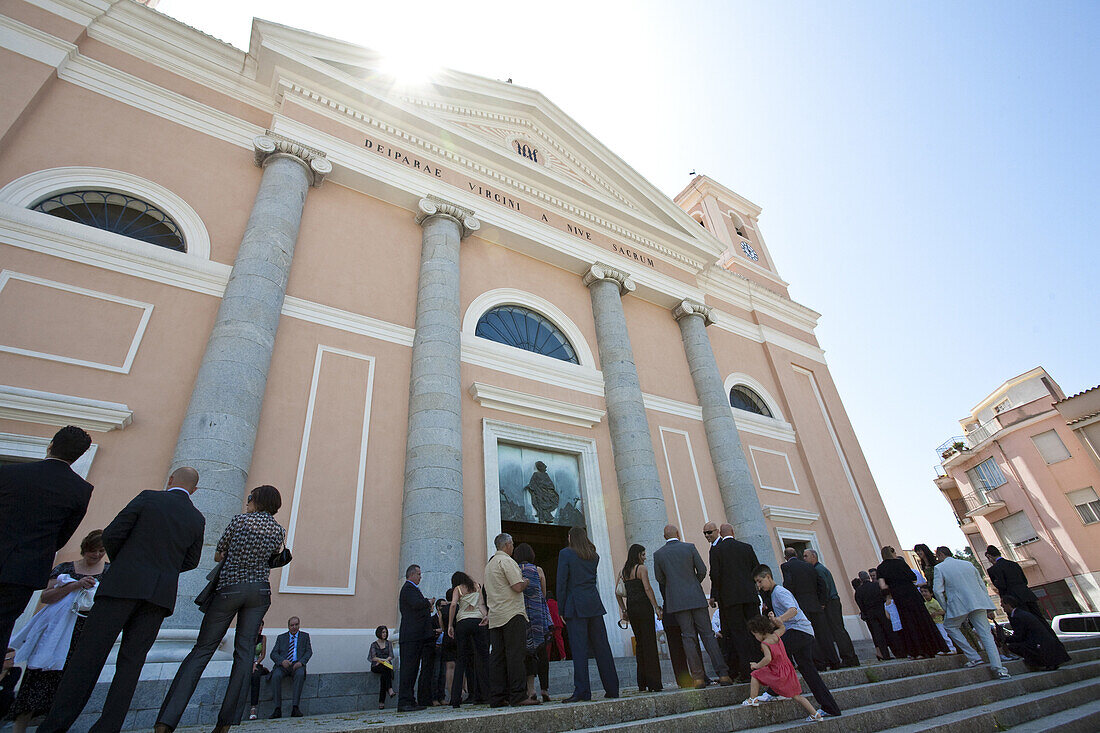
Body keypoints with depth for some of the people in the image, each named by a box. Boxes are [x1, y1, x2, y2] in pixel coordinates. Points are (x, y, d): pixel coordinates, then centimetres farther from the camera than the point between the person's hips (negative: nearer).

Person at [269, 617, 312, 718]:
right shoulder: (281, 637, 20)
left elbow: (309, 651, 8)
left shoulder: (305, 636, 18)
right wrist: (282, 661, -15)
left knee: (300, 674, -34)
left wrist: (301, 662, -14)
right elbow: (273, 654, 7)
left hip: (297, 665, -1)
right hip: (283, 665, 1)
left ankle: (295, 707, -35)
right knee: (276, 675, -32)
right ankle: (277, 709, -27)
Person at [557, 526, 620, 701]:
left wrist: (562, 609, -2)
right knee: (601, 646, 9)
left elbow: (561, 583, -6)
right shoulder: (594, 555, 12)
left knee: (579, 648, -3)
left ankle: (582, 691, -4)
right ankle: (612, 688, 14)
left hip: (576, 605, -5)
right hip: (594, 604, 5)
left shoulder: (565, 554, -3)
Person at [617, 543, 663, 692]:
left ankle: (642, 684, 17)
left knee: (639, 643, 13)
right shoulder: (641, 568, -7)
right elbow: (648, 588, -16)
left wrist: (624, 610, 14)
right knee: (649, 643, -1)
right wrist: (656, 607, -14)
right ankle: (653, 682, 0)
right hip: (644, 607, -7)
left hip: (631, 608, 7)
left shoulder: (624, 571, 12)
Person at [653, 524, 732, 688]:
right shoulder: (690, 547, -1)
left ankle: (698, 677, 2)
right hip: (696, 597, 0)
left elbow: (660, 579, 7)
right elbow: (702, 570, 2)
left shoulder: (658, 554, 0)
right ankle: (723, 673, 4)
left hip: (677, 600, 0)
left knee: (689, 638, 3)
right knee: (707, 634, 6)